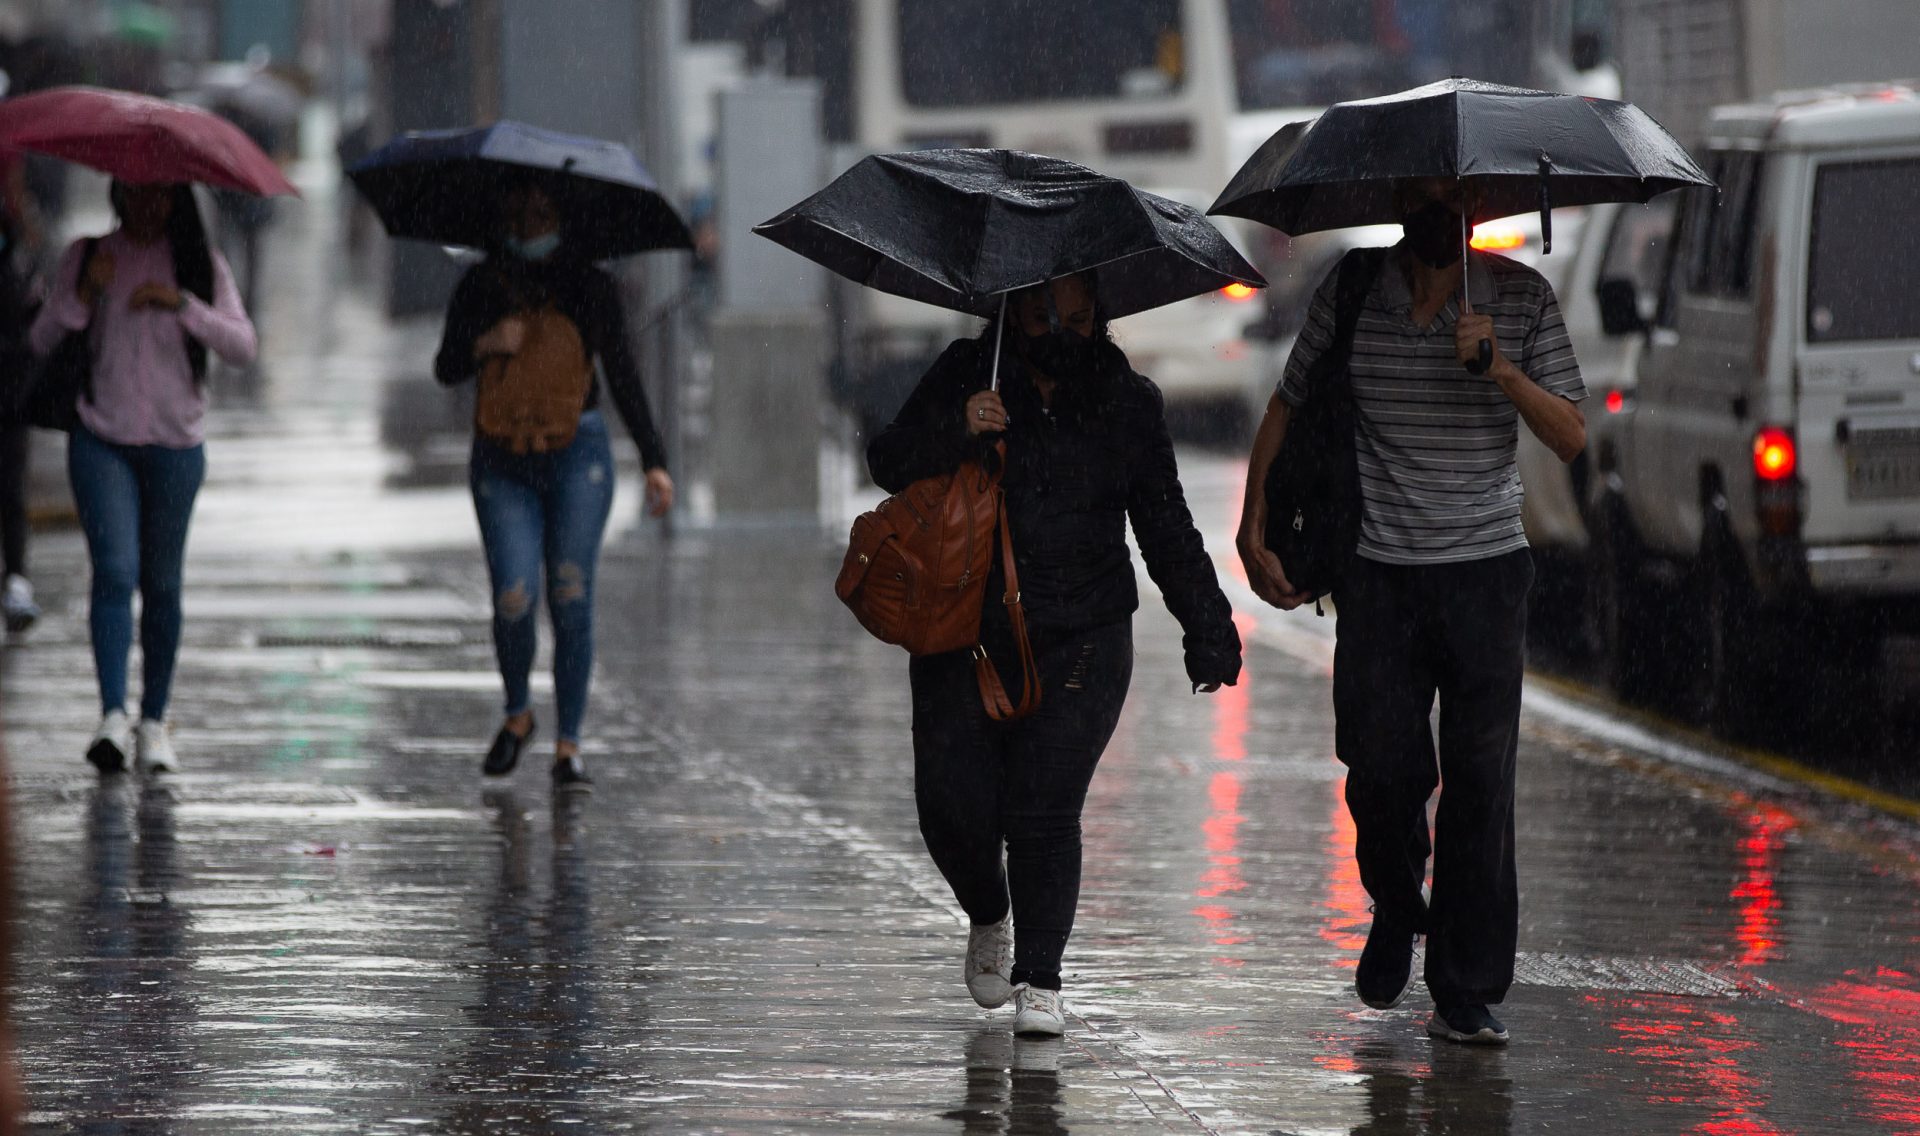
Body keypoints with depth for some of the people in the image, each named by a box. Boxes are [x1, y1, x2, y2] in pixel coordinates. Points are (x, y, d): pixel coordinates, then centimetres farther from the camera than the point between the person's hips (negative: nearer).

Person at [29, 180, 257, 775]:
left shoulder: (201, 264, 6)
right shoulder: (87, 257, 7)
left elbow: (243, 346, -4)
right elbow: (42, 342, 5)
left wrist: (183, 304, -17)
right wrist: (84, 295, -11)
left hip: (175, 444, 1)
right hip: (101, 440, -1)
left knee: (161, 582, 5)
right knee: (115, 569, -16)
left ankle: (154, 722, 13)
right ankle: (112, 716, -24)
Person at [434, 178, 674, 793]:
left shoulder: (591, 288, 3)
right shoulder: (481, 286, 6)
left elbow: (623, 377, 4)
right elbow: (447, 370, 7)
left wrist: (653, 461, -3)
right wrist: (484, 346, -15)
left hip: (577, 453, -1)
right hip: (503, 464, 1)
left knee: (571, 599, -6)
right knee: (513, 600, -11)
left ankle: (568, 747, 0)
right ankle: (517, 713, 17)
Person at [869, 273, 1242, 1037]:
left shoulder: (1127, 403, 7)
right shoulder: (966, 377, 3)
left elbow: (1166, 528, 12)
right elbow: (889, 463, -5)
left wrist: (1207, 630, 6)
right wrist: (957, 429, -24)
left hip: (1079, 644, 0)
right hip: (965, 634, 0)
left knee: (1044, 812, -9)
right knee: (953, 803, -3)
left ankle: (1039, 980, 1)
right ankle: (988, 916, 29)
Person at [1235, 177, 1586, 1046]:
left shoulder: (1522, 298, 1)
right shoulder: (1350, 294, 2)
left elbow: (1571, 438, -1)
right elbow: (1286, 408, 13)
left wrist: (1503, 371, -18)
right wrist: (1253, 533, 5)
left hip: (1486, 569, 0)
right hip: (1379, 574, 0)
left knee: (1480, 781, -4)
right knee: (1380, 771, -4)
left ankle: (1467, 997, 2)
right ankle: (1397, 909, 29)